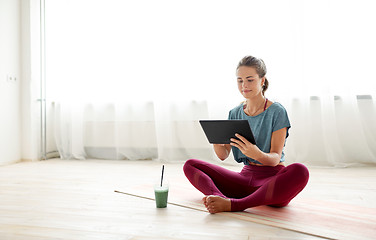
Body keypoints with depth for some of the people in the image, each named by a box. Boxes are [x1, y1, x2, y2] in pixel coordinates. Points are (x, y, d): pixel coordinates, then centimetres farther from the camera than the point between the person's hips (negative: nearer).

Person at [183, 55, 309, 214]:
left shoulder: (277, 112, -6)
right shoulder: (235, 114, 8)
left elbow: (275, 158, -14)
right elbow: (223, 155, 1)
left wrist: (257, 154, -36)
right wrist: (216, 142, -22)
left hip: (273, 178, -4)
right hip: (246, 176, 4)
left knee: (300, 171, -38)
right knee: (190, 165, -6)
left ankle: (233, 205, -34)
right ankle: (219, 197, -36)